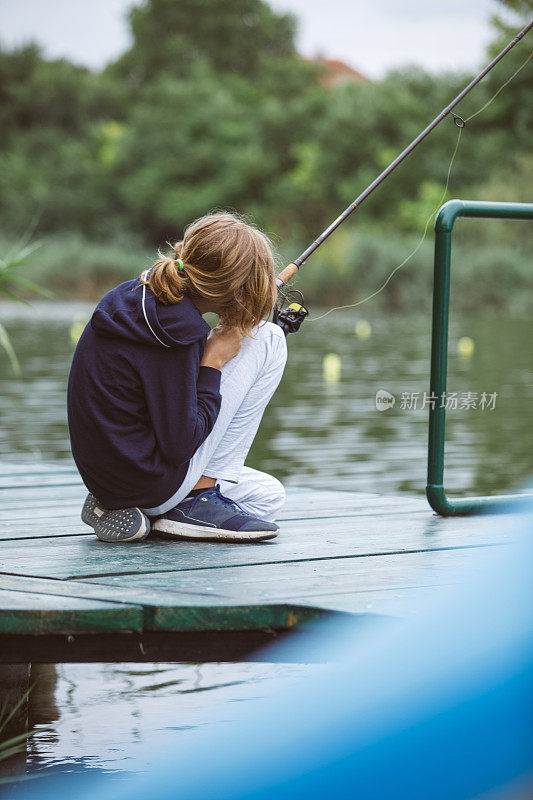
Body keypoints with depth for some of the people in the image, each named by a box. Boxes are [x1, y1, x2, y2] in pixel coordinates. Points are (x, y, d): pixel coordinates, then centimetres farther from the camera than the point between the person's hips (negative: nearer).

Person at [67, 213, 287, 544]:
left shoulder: (133, 297, 2)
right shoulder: (174, 332, -24)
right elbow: (179, 445, -21)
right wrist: (214, 361, -13)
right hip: (156, 486, -9)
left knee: (270, 495, 29)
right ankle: (200, 498, -2)